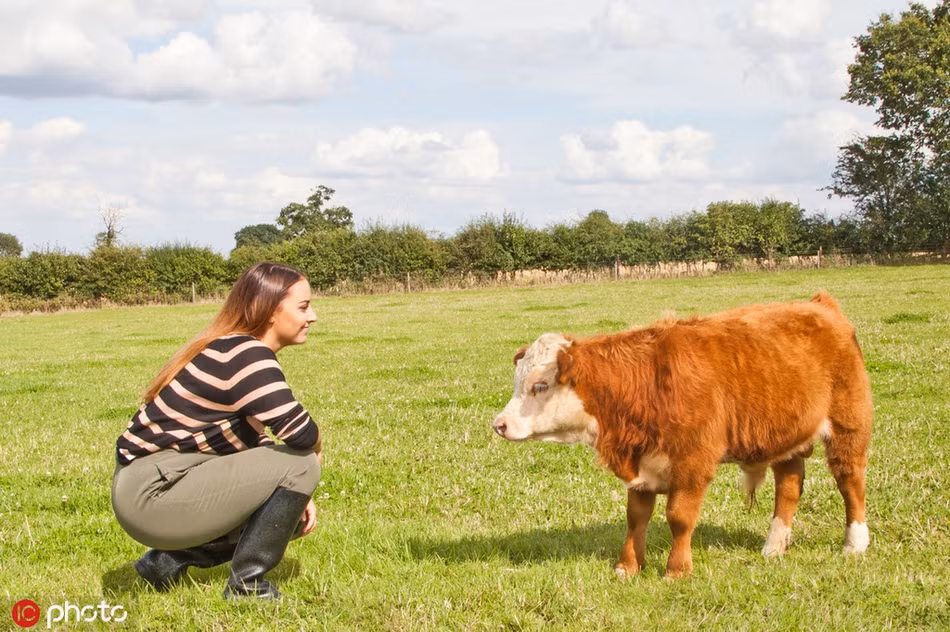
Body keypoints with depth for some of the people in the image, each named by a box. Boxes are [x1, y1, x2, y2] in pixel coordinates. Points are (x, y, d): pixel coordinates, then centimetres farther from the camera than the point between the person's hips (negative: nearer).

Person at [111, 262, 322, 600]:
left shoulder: (235, 349, 12)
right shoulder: (246, 355, -18)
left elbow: (252, 444, 17)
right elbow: (301, 434, -26)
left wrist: (295, 496, 6)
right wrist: (316, 450, -3)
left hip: (162, 483, 10)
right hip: (152, 495, -10)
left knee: (292, 515, 17)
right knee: (298, 464, -15)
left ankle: (170, 559, 15)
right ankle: (245, 583, -5)